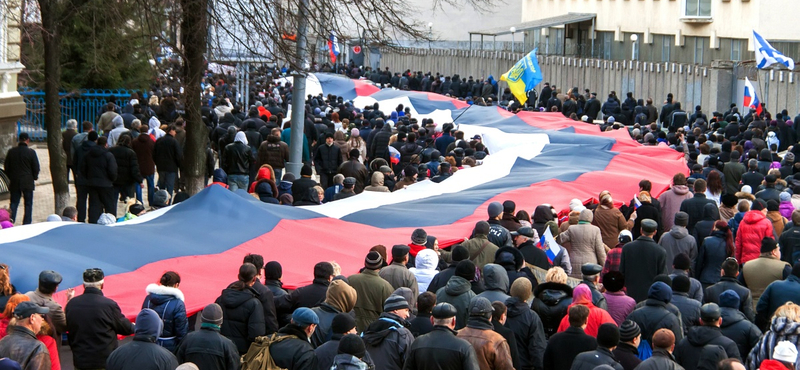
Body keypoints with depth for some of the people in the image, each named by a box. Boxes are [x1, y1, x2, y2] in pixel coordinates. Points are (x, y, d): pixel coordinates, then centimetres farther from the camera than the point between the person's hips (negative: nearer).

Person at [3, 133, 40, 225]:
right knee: (28, 203, 6)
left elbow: (6, 167, 6)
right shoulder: (31, 152, -10)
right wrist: (34, 177, 12)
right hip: (27, 182, -3)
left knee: (14, 202, 9)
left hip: (14, 182, 3)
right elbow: (36, 168, -6)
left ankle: (10, 220, -6)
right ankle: (26, 223, 5)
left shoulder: (11, 151, 0)